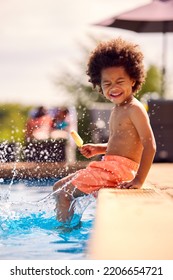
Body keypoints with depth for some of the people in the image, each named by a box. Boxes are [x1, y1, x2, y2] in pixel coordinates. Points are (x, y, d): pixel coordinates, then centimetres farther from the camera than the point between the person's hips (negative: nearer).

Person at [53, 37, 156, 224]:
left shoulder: (134, 109, -13)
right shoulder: (117, 109, 16)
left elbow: (150, 145, -20)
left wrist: (139, 180, -26)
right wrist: (98, 149, 14)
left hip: (118, 169, -10)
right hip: (109, 166, 10)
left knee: (62, 190, -13)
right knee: (60, 188, 17)